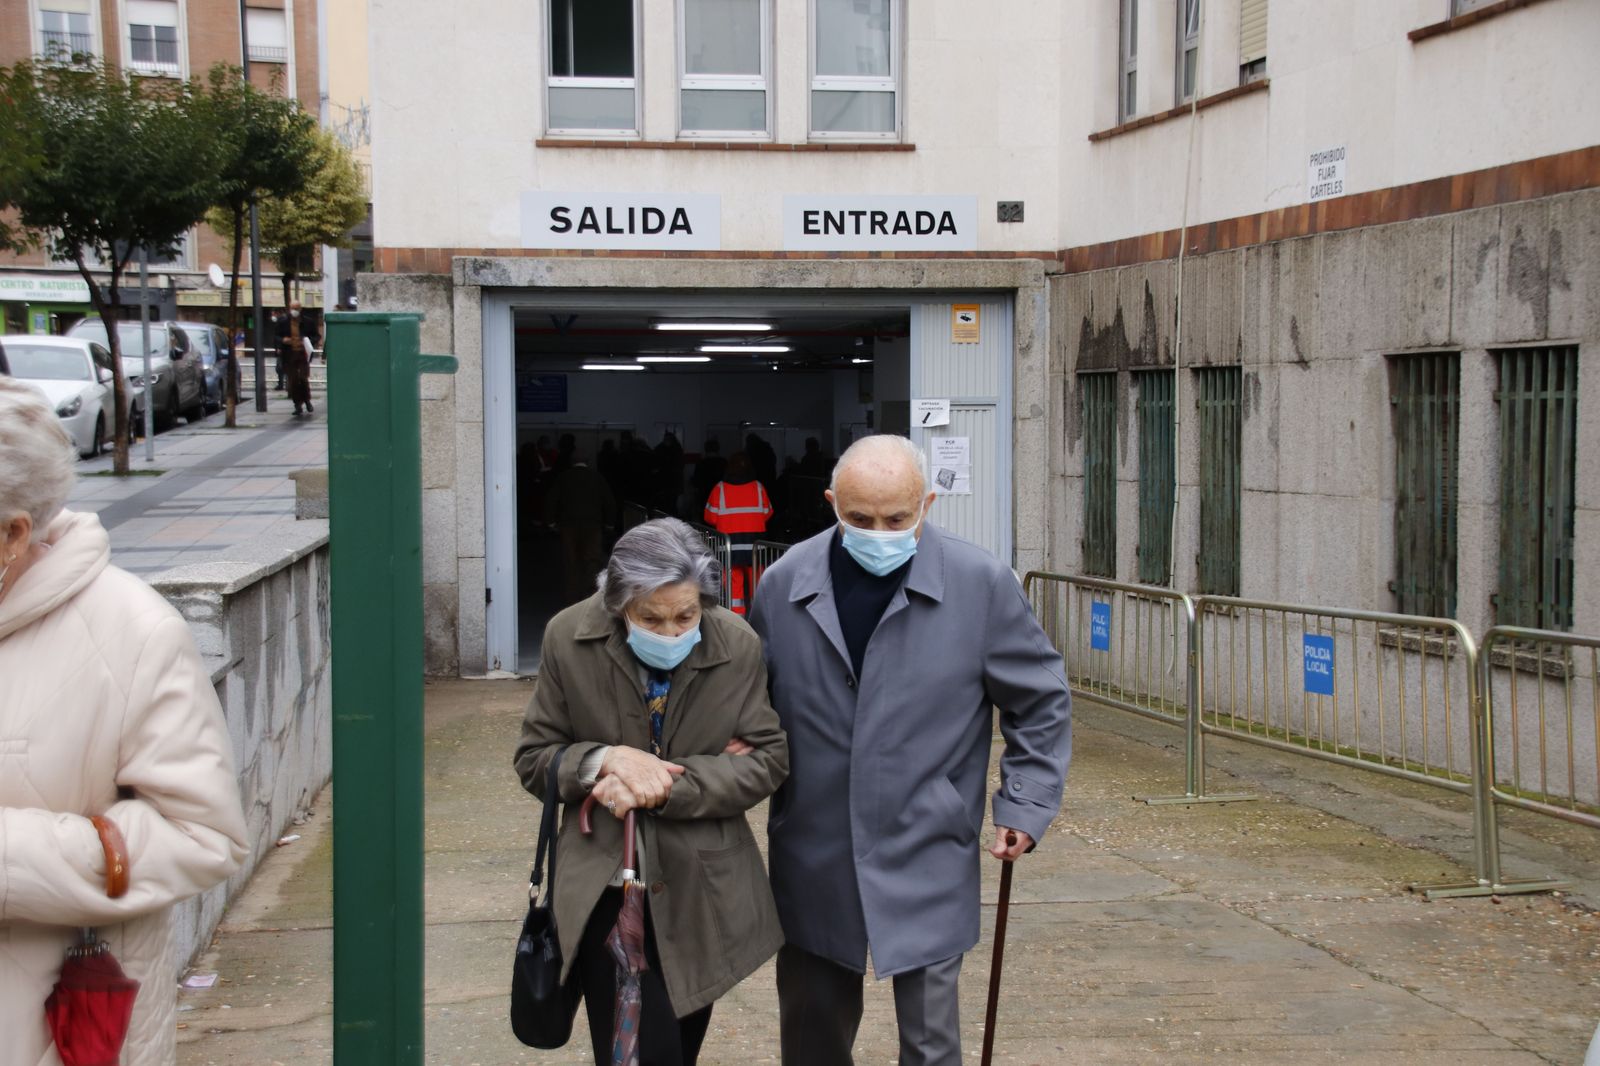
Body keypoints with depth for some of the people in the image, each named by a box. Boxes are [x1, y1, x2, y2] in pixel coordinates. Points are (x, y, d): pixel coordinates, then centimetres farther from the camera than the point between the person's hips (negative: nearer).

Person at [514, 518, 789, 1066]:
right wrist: (605, 759, -22)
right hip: (607, 889, -1)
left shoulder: (738, 646, -10)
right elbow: (534, 759, 0)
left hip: (702, 891, 2)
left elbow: (768, 758, -7)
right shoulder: (569, 639, -8)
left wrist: (666, 785, -20)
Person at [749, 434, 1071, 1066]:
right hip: (812, 863, 3)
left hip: (927, 864, -2)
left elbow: (1040, 701, 3)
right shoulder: (784, 584, -3)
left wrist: (1025, 807, -3)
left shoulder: (982, 583, -8)